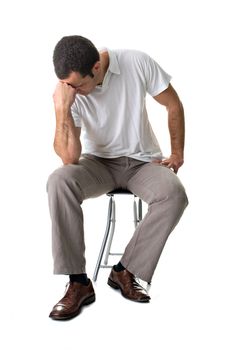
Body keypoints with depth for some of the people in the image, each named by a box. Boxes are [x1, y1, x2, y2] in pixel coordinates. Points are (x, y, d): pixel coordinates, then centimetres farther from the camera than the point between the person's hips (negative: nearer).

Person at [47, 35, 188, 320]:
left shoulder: (137, 63, -17)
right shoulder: (68, 90, -16)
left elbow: (173, 104, -1)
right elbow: (70, 159, -24)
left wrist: (177, 153, -1)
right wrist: (62, 109, -34)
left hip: (142, 161, 0)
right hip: (98, 162, 0)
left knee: (174, 194, -32)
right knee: (59, 181, -32)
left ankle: (125, 272, -15)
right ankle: (78, 282, -23)